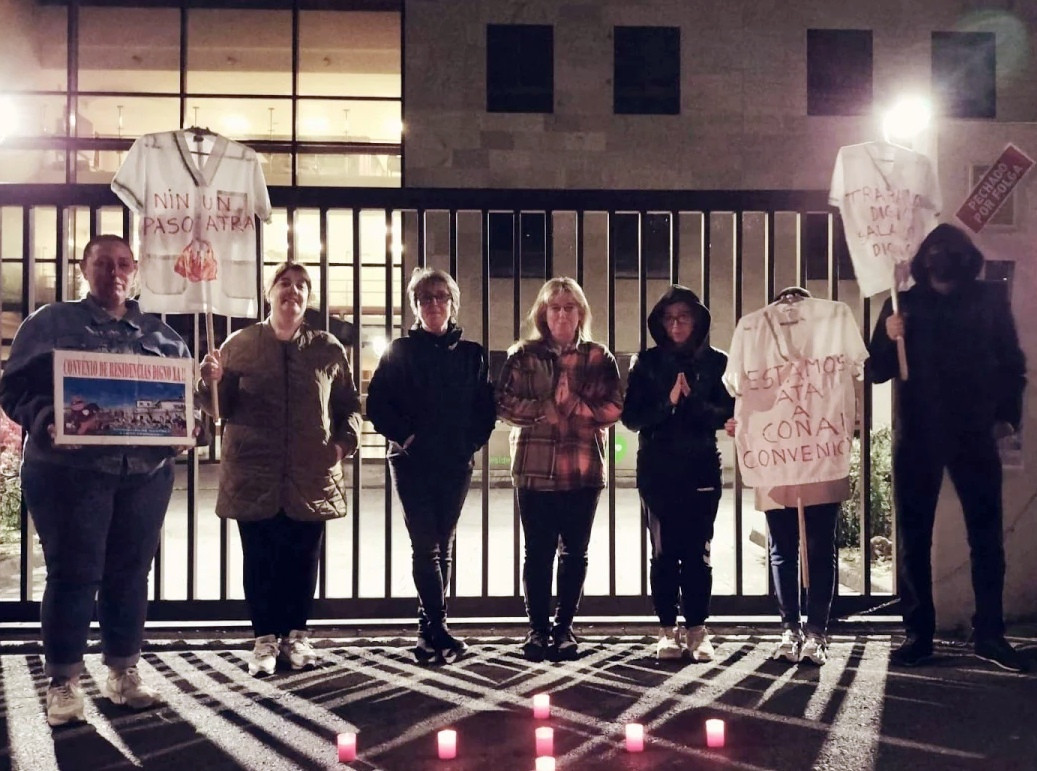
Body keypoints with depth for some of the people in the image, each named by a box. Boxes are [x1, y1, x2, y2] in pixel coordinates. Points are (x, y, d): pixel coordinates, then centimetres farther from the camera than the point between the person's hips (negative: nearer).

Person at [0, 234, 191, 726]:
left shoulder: (161, 334, 15)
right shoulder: (51, 322, 5)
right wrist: (47, 421, -19)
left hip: (146, 473, 3)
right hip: (70, 471, -3)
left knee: (131, 574, 9)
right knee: (72, 575, 0)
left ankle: (123, 673, 21)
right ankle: (63, 682, 12)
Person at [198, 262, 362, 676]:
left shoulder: (328, 349, 6)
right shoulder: (240, 344, 3)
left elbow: (349, 405, 12)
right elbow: (220, 408, 4)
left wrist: (344, 441, -5)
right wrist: (210, 382, -16)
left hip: (310, 475, 1)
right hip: (254, 474, -1)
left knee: (303, 558, 8)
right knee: (260, 559, 4)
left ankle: (296, 635, 22)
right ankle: (265, 639, 17)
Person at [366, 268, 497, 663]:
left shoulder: (471, 354, 8)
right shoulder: (400, 351, 4)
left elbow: (486, 410, 7)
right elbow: (377, 405, 0)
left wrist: (470, 442, -6)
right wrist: (404, 436, -11)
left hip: (456, 464, 2)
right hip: (412, 462, -2)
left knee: (443, 546, 7)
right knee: (426, 545, -8)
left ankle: (428, 629, 17)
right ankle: (439, 630, -5)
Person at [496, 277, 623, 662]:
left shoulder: (598, 357, 7)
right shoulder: (523, 355, 7)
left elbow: (614, 407, 0)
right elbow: (504, 402, 0)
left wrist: (576, 405, -15)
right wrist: (543, 410, -14)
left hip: (583, 469, 1)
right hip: (535, 468, 0)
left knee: (575, 551, 6)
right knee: (538, 551, 3)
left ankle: (564, 627, 18)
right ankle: (538, 628, 14)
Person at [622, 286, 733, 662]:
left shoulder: (715, 362, 6)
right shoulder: (646, 363, 6)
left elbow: (729, 413, -1)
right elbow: (631, 417, 0)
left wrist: (693, 401, -17)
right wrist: (667, 403, -15)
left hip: (701, 469, 0)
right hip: (657, 471, 0)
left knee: (697, 552, 1)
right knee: (664, 552, 1)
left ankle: (697, 631, 9)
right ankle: (668, 631, 9)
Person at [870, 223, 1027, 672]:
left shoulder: (988, 300, 5)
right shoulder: (903, 304, 4)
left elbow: (1011, 362, 8)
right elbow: (877, 372, 2)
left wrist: (1007, 415, -1)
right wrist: (889, 340, -16)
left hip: (974, 434, 0)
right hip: (917, 435, 0)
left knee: (987, 534, 2)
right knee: (913, 537, 1)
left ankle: (989, 634, 11)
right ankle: (918, 634, 9)